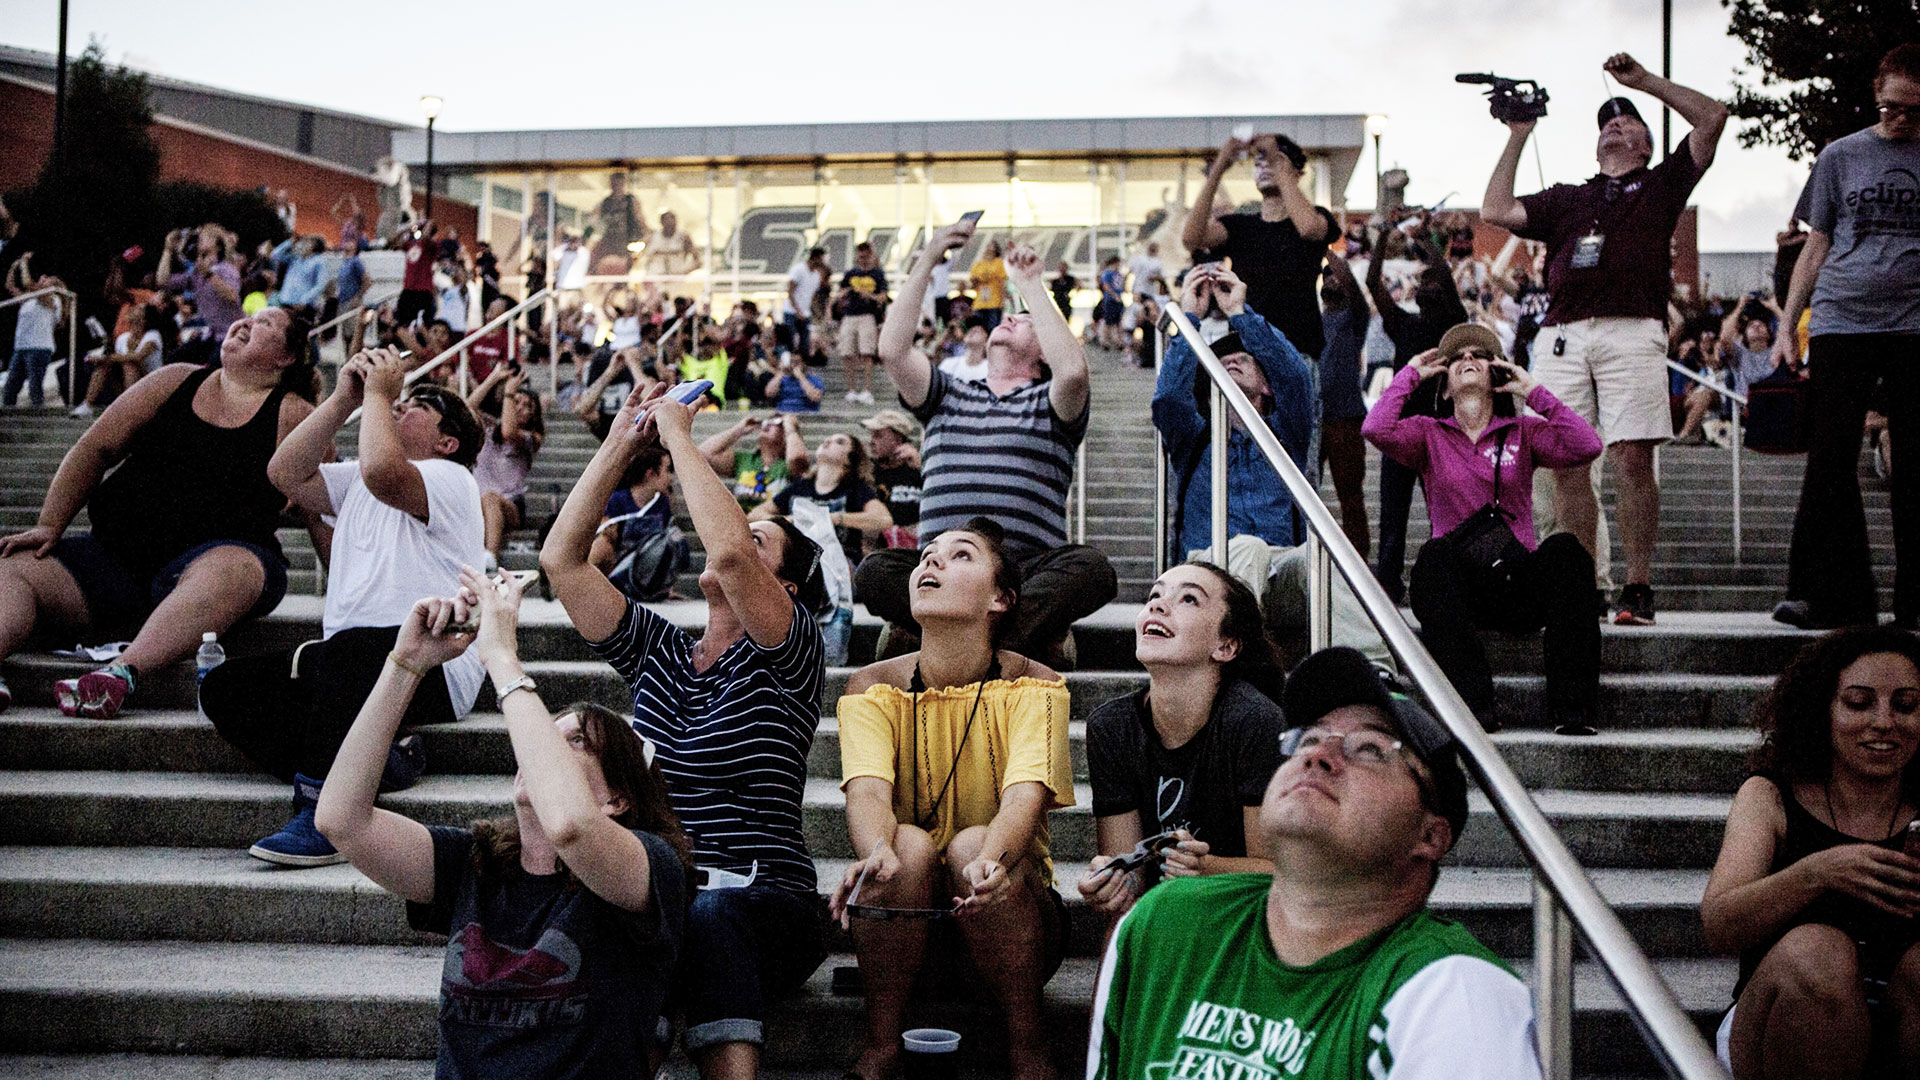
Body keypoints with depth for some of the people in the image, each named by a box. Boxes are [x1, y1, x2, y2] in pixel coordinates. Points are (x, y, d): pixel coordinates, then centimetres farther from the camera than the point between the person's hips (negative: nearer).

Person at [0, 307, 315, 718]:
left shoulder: (293, 417, 5)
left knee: (228, 569, -40)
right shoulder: (176, 382, 16)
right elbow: (95, 450, 14)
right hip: (115, 556, 5)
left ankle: (123, 672, -61)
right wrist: (49, 526, 5)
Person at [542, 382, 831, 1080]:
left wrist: (678, 435, -8)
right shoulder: (656, 650, 18)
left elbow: (727, 553, -19)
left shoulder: (789, 653, 1)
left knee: (710, 916, -40)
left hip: (761, 900, -4)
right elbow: (561, 560, 11)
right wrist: (620, 445, 9)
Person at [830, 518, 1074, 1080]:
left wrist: (991, 859, -47)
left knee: (971, 843, -31)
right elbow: (868, 786, -21)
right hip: (907, 926, 1)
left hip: (1009, 904, -1)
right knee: (908, 842, -30)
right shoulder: (875, 687, -2)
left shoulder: (1033, 686, -7)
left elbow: (1027, 790, -24)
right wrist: (876, 854, -45)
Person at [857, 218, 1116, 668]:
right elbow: (892, 349, 7)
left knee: (1092, 568, -34)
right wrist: (926, 262, 8)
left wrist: (1030, 284, -1)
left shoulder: (1049, 404, 17)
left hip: (1030, 567, -1)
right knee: (874, 572, -31)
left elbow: (1073, 371, -9)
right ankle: (1033, 635, -35)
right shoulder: (948, 396, 25)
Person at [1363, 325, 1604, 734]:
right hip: (1459, 586, -1)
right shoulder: (1429, 433, 14)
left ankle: (1572, 707, -32)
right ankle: (1474, 706, -40)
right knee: (1437, 553, -34)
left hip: (1521, 584, 1)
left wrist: (1533, 391, 4)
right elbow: (1376, 429, -8)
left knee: (1563, 548, -29)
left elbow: (1586, 446, -2)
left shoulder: (1522, 432, 16)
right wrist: (1411, 374, 7)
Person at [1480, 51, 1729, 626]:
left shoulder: (1660, 185, 24)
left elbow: (1712, 117, 16)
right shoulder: (1566, 197, 29)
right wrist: (1518, 137, 24)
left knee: (1633, 460, -11)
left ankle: (1638, 587, -6)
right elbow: (1495, 211, 17)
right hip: (1562, 335, 3)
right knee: (1567, 464, -4)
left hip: (1632, 331, -2)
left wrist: (1644, 80, 20)